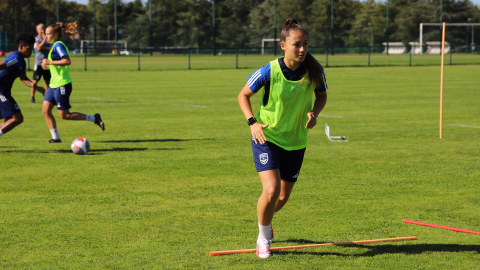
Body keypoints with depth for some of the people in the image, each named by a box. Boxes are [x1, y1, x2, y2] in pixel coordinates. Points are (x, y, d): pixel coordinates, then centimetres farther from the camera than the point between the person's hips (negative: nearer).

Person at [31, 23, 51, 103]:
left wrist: (43, 48, -13)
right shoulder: (36, 39, -2)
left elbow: (52, 48, -1)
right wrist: (44, 40, -15)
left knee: (47, 81, 7)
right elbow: (38, 48, -19)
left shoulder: (48, 39, 11)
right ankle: (32, 97, -1)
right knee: (35, 81, -7)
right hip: (39, 63, -5)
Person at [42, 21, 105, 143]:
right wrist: (47, 66, 11)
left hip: (62, 85, -10)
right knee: (46, 110, 3)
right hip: (54, 84, 10)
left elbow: (67, 61, -28)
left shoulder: (58, 45, -14)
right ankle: (55, 137, 8)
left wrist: (49, 62, -24)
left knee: (64, 115, -5)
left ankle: (94, 118, 3)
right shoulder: (55, 46, 15)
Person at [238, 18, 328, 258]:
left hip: (296, 141, 4)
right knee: (271, 191, -20)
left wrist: (314, 112, -14)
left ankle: (267, 218, 51)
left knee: (284, 196, 14)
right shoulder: (269, 72, -21)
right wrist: (252, 122, -20)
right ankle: (263, 238, 7)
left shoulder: (314, 71, -13)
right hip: (266, 137, -4)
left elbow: (322, 96, 7)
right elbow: (243, 95, -6)